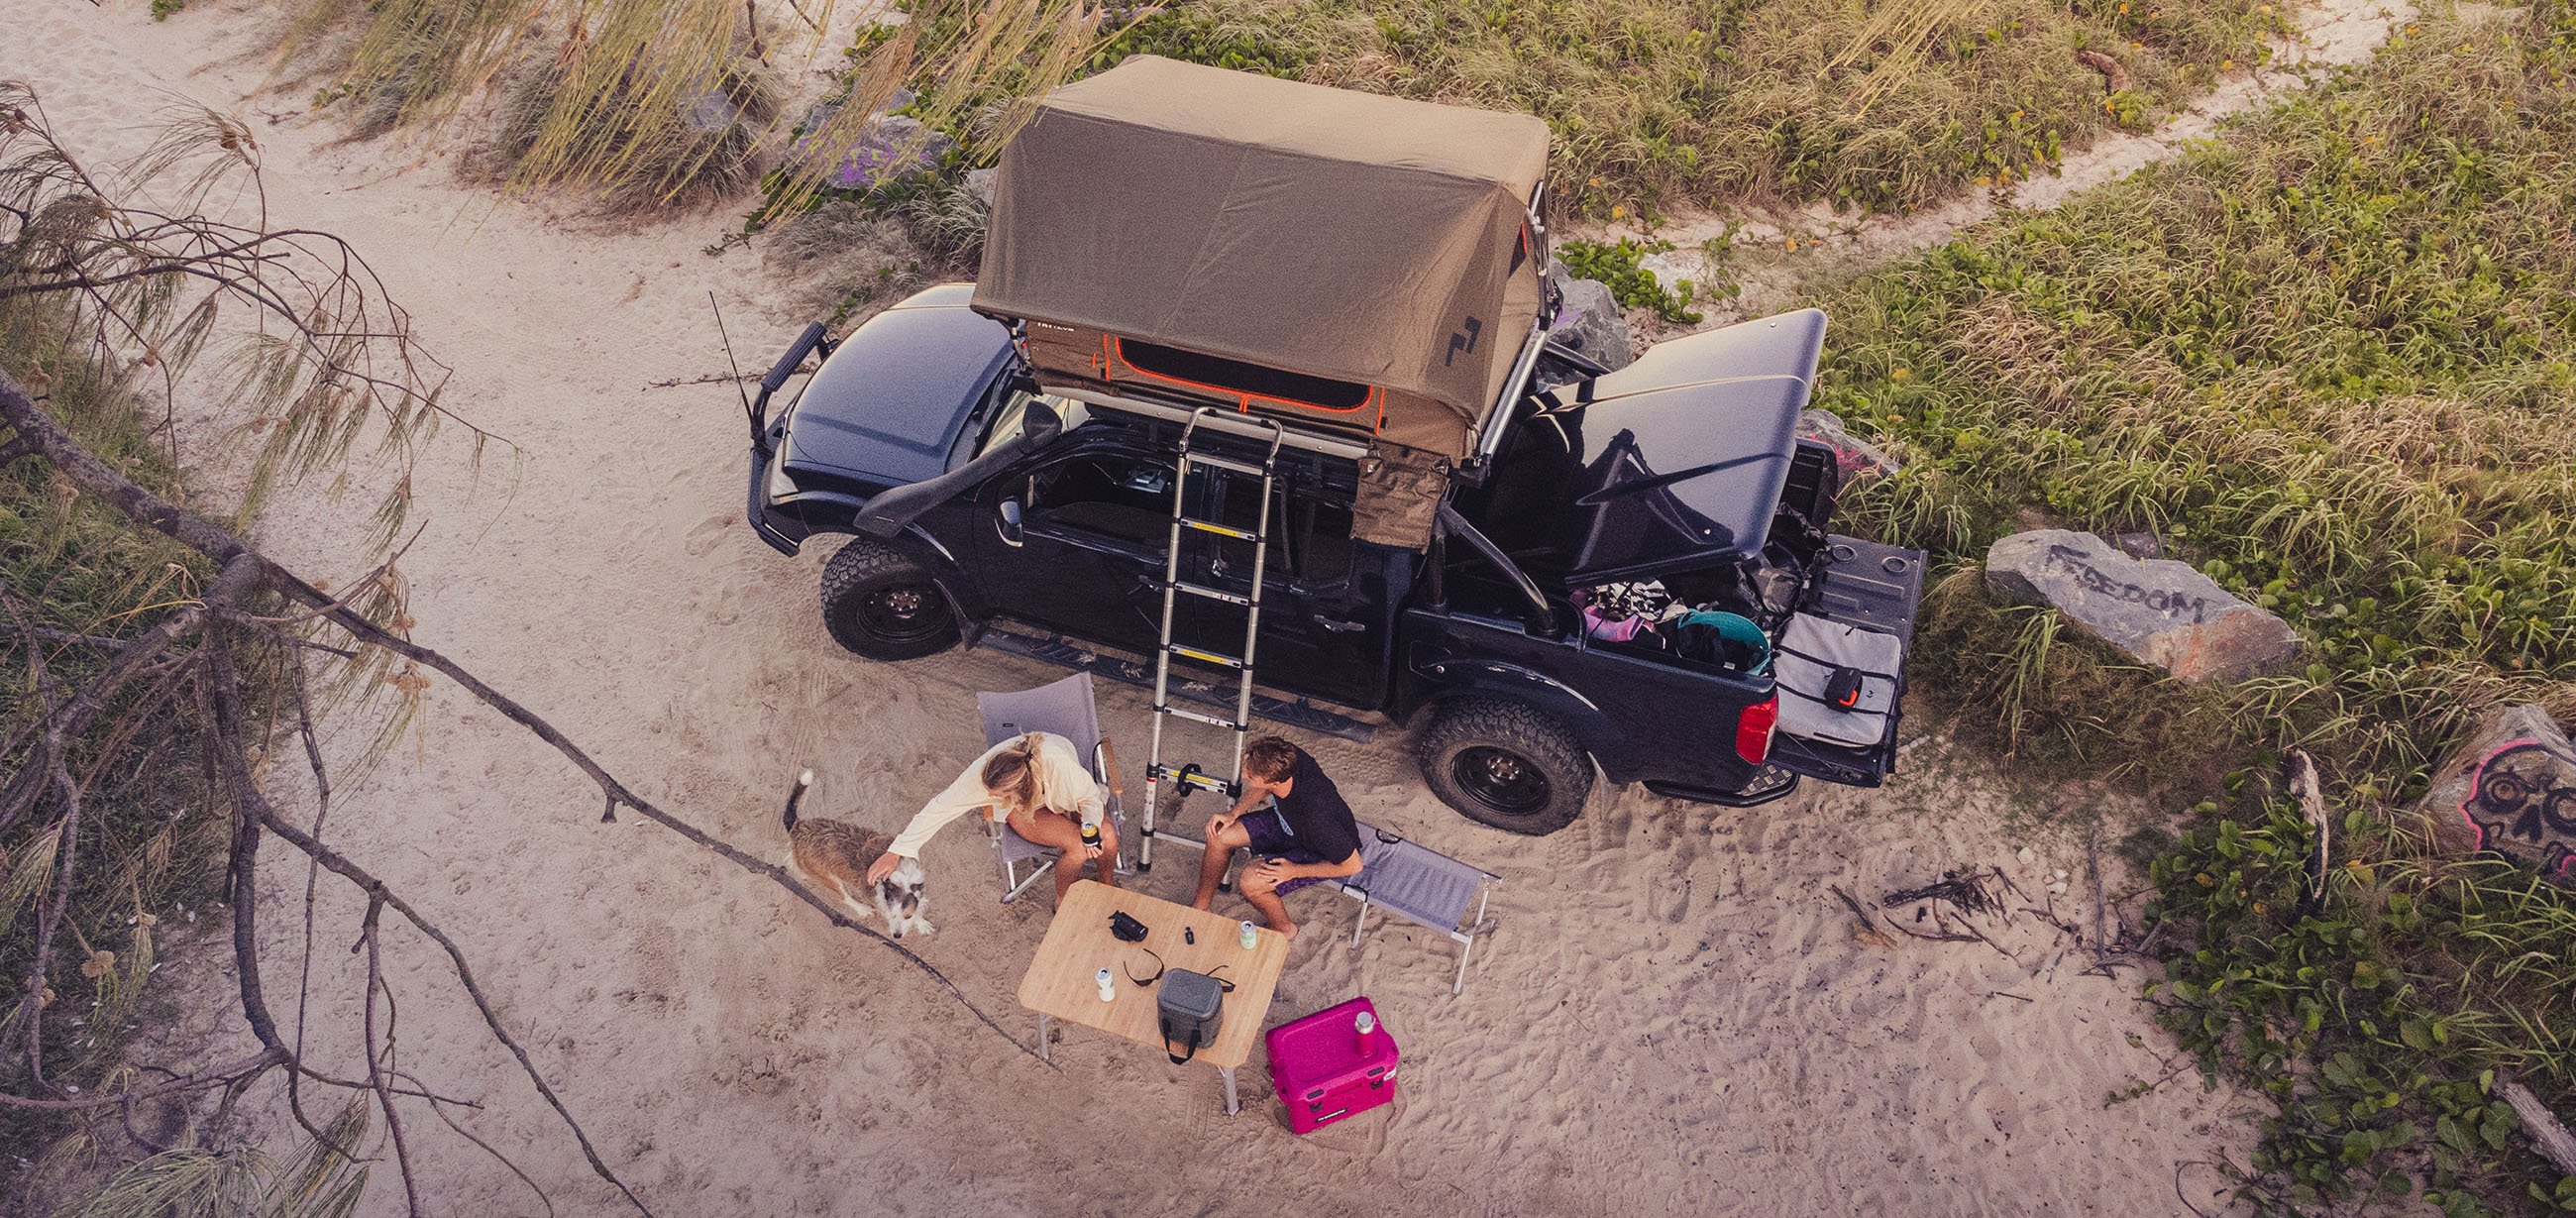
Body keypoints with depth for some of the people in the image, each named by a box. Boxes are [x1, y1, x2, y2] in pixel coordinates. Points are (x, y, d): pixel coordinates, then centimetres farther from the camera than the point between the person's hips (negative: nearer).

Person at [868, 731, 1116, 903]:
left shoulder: (1060, 763, -41)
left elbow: (1090, 798, -21)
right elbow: (940, 808, -27)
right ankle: (1063, 902, 3)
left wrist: (1091, 827, -41)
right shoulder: (983, 772, -37)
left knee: (1107, 836, -23)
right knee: (1077, 847, -26)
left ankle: (1108, 882, 11)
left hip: (1066, 793, 1)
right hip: (1022, 808, -1)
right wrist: (895, 853, -25)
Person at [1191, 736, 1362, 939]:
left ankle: (1283, 929, 7)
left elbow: (1353, 865, -28)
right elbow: (1265, 787, 1)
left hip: (1322, 853, -7)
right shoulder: (1284, 760, -26)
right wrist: (1234, 812, -12)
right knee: (1219, 836, -2)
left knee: (1252, 882, -23)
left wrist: (1294, 871, -23)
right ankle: (1200, 907, 20)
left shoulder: (1316, 816, -43)